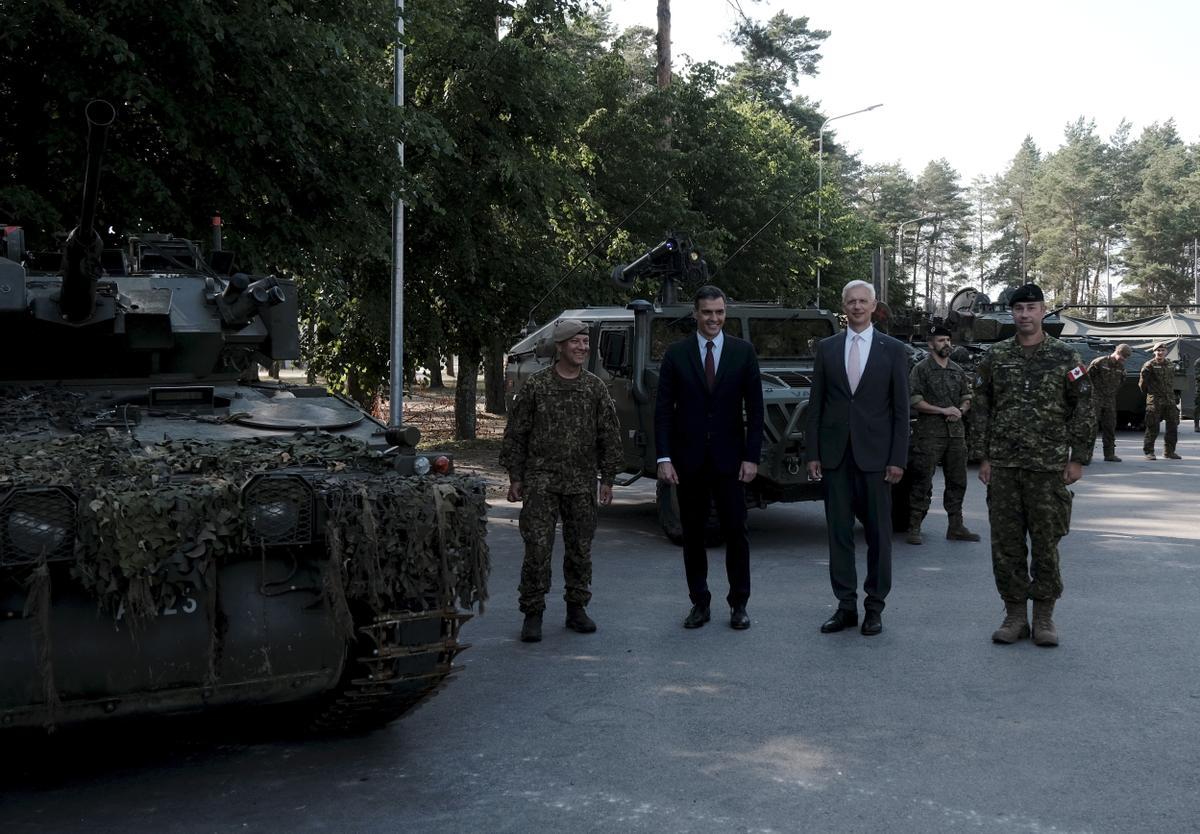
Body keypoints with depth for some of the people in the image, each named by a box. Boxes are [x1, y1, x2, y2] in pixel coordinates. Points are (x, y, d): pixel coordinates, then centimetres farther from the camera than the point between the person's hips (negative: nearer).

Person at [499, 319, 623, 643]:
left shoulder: (595, 388, 6)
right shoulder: (536, 385, 0)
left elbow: (609, 435, 9)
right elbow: (515, 433, 3)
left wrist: (607, 479, 4)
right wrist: (515, 477, 0)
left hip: (582, 483, 3)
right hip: (541, 481, -2)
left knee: (580, 549, 9)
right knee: (537, 548, -6)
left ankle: (576, 609, 23)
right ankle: (533, 613, 5)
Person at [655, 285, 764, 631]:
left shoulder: (743, 351, 2)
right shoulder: (676, 354, 2)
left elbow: (754, 407, 1)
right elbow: (663, 409, 0)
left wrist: (752, 456, -5)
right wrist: (664, 457, -7)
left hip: (729, 459, 0)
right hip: (689, 460, 1)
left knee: (736, 533, 2)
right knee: (693, 534, 7)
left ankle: (738, 604, 14)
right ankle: (699, 603, 18)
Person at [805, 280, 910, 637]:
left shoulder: (893, 350, 3)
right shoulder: (826, 348, 8)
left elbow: (901, 409, 1)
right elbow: (816, 404, 7)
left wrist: (898, 459, -6)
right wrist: (812, 453, 1)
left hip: (875, 455, -2)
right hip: (835, 454, 2)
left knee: (878, 533, 4)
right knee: (839, 532, 5)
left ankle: (874, 607, 14)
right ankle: (846, 605, 13)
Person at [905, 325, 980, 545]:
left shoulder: (958, 370, 16)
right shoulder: (921, 369, -2)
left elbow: (967, 398, 21)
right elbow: (915, 401, -10)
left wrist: (960, 411, -1)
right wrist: (943, 410, -14)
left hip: (956, 432, 6)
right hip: (929, 433, -6)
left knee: (957, 481, 10)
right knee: (922, 483, -5)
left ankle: (956, 527, 19)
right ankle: (914, 528, -1)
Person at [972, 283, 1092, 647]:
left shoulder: (1065, 357, 1)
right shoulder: (995, 357, 6)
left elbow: (1083, 409, 2)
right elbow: (981, 410, 8)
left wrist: (1077, 459, -3)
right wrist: (983, 458, 3)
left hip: (1049, 467, -2)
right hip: (1003, 467, 2)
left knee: (1046, 543, 3)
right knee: (1005, 543, 4)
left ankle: (1044, 617, 15)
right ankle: (1015, 615, 15)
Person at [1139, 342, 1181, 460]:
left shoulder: (1169, 365, 13)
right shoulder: (1149, 365, -5)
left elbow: (1172, 382, 22)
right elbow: (1142, 383, -4)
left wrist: (1170, 393, 15)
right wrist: (1148, 393, 5)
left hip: (1170, 400, 6)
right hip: (1155, 401, -6)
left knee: (1173, 426, 6)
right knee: (1152, 428, -5)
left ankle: (1169, 451, 16)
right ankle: (1149, 452, 3)